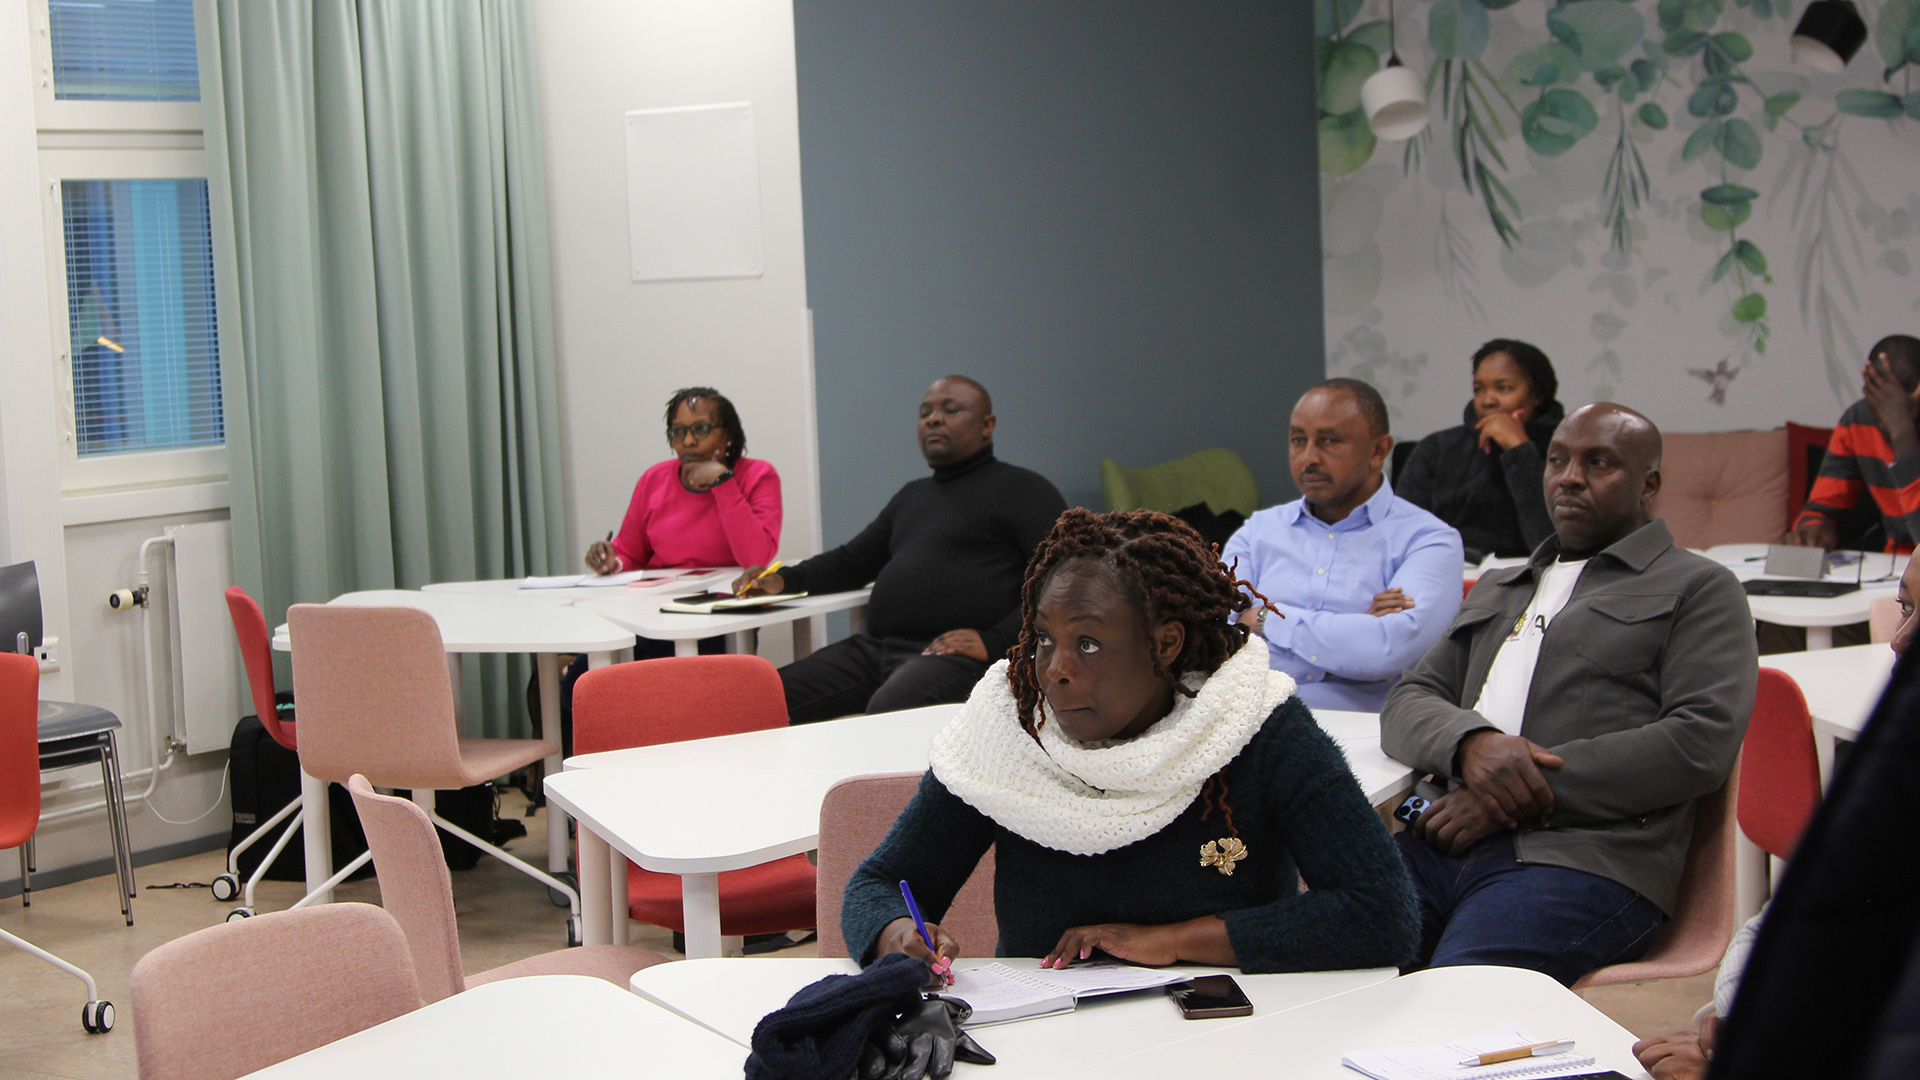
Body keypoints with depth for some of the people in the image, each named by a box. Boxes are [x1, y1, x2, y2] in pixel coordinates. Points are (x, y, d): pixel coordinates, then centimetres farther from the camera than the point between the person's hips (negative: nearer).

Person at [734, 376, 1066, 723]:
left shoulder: (1023, 489, 6)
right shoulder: (912, 496, 32)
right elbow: (853, 561, 40)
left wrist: (994, 641, -18)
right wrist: (785, 580, 20)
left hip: (956, 655, -8)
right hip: (874, 648, 8)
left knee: (887, 711, -40)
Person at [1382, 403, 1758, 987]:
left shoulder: (1699, 587, 14)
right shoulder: (1497, 590, 32)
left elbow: (1703, 742, -2)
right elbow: (1408, 703, 21)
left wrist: (1524, 797, -9)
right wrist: (1470, 740, -6)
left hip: (1583, 857, -5)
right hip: (1441, 844, 5)